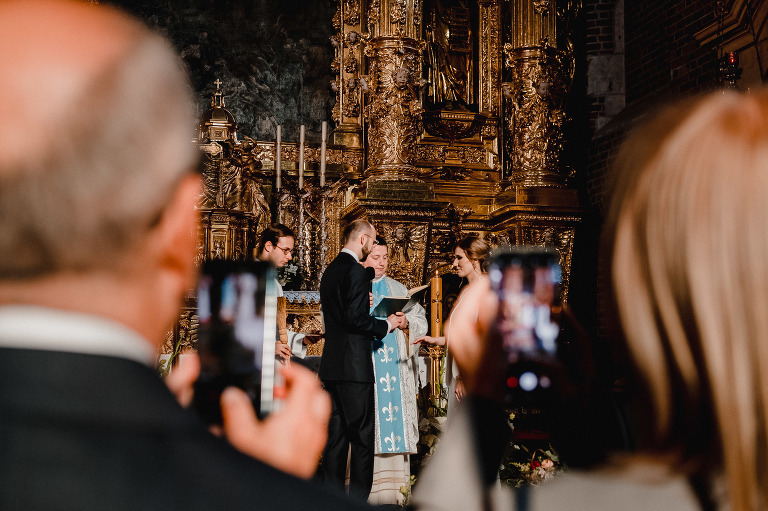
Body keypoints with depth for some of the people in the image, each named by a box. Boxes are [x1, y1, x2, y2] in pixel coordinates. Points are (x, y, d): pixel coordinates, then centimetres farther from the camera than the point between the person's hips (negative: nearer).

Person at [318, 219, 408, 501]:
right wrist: (388, 324, -6)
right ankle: (358, 498, 1)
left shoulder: (331, 269, 17)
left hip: (332, 364, 9)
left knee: (336, 433, 11)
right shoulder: (356, 271, -13)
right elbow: (356, 319, -20)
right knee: (362, 435, -2)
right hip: (354, 365, -9)